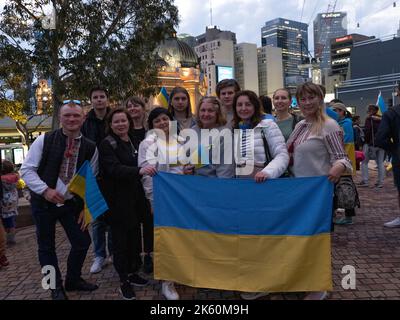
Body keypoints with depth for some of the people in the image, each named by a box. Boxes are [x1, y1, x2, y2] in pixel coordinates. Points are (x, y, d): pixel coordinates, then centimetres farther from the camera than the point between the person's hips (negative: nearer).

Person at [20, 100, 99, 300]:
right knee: (46, 246, 9)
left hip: (72, 203, 2)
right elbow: (27, 169, -8)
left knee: (82, 242, 6)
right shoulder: (44, 140, -8)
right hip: (43, 202, -2)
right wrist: (45, 190, -21)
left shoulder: (90, 148, -1)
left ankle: (73, 280, 32)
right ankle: (56, 288, 28)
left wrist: (87, 206, 0)